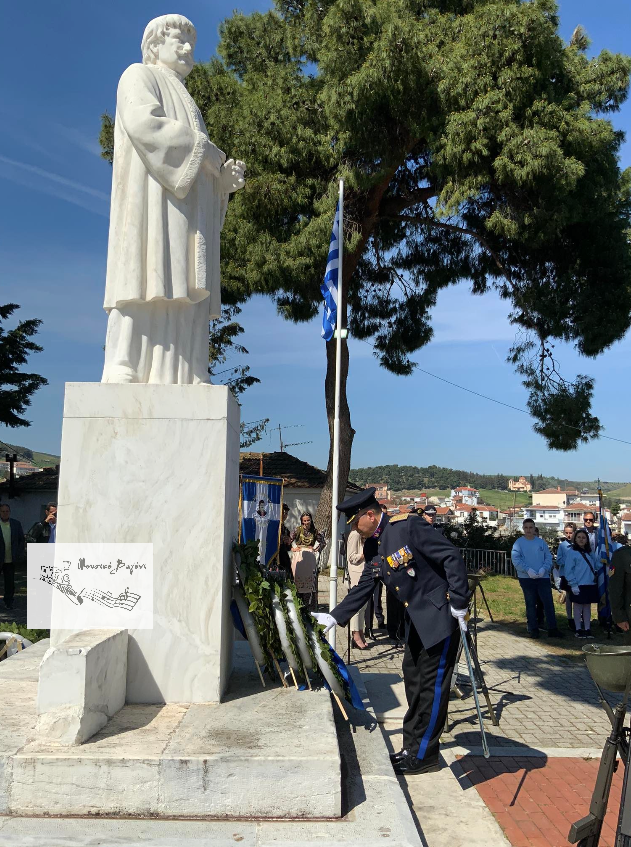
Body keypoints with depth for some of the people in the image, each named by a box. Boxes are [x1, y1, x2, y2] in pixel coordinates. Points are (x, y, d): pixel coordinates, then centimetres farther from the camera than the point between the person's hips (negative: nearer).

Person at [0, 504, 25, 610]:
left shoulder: (16, 524, 5)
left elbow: (22, 539, 10)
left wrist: (20, 553, 1)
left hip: (10, 559, 2)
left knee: (10, 582, 7)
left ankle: (9, 601, 17)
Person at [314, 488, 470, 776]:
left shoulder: (408, 526, -21)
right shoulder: (372, 548, 5)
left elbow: (452, 557, -21)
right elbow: (363, 588, 13)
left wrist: (459, 603, -21)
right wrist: (334, 617, 8)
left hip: (440, 613, -9)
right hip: (416, 619, 9)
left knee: (432, 685, -1)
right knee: (413, 680, 14)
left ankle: (423, 756, 11)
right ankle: (412, 747, 27)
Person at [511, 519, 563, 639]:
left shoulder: (541, 542, 7)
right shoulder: (519, 543, 0)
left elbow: (548, 557, 4)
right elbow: (515, 559, -9)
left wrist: (544, 568, -13)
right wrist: (528, 569, -20)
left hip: (543, 577, 2)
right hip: (526, 578, -2)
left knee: (549, 602, 1)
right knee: (530, 604, 7)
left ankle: (552, 629, 8)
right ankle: (533, 629, 15)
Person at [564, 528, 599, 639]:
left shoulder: (589, 553, 13)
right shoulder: (571, 552, -7)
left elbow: (595, 566, 18)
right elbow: (568, 570, -10)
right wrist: (573, 584, -15)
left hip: (590, 584, 6)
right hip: (579, 585, -6)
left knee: (587, 607, 11)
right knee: (578, 607, 2)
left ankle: (587, 629, 18)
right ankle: (578, 630, 10)